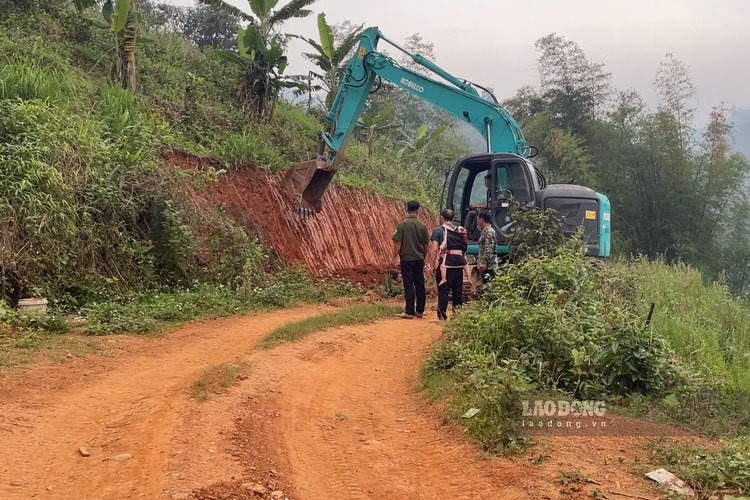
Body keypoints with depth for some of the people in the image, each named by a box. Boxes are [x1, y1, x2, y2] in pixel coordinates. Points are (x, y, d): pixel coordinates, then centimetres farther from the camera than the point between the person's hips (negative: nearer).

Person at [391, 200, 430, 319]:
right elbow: (426, 245, 7)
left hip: (407, 259, -4)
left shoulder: (402, 225, -11)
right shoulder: (422, 226, 2)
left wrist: (395, 257, -1)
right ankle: (420, 310, 16)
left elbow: (397, 243, -13)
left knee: (409, 285, -1)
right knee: (420, 285, 10)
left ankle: (409, 312, 0)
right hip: (419, 259, 4)